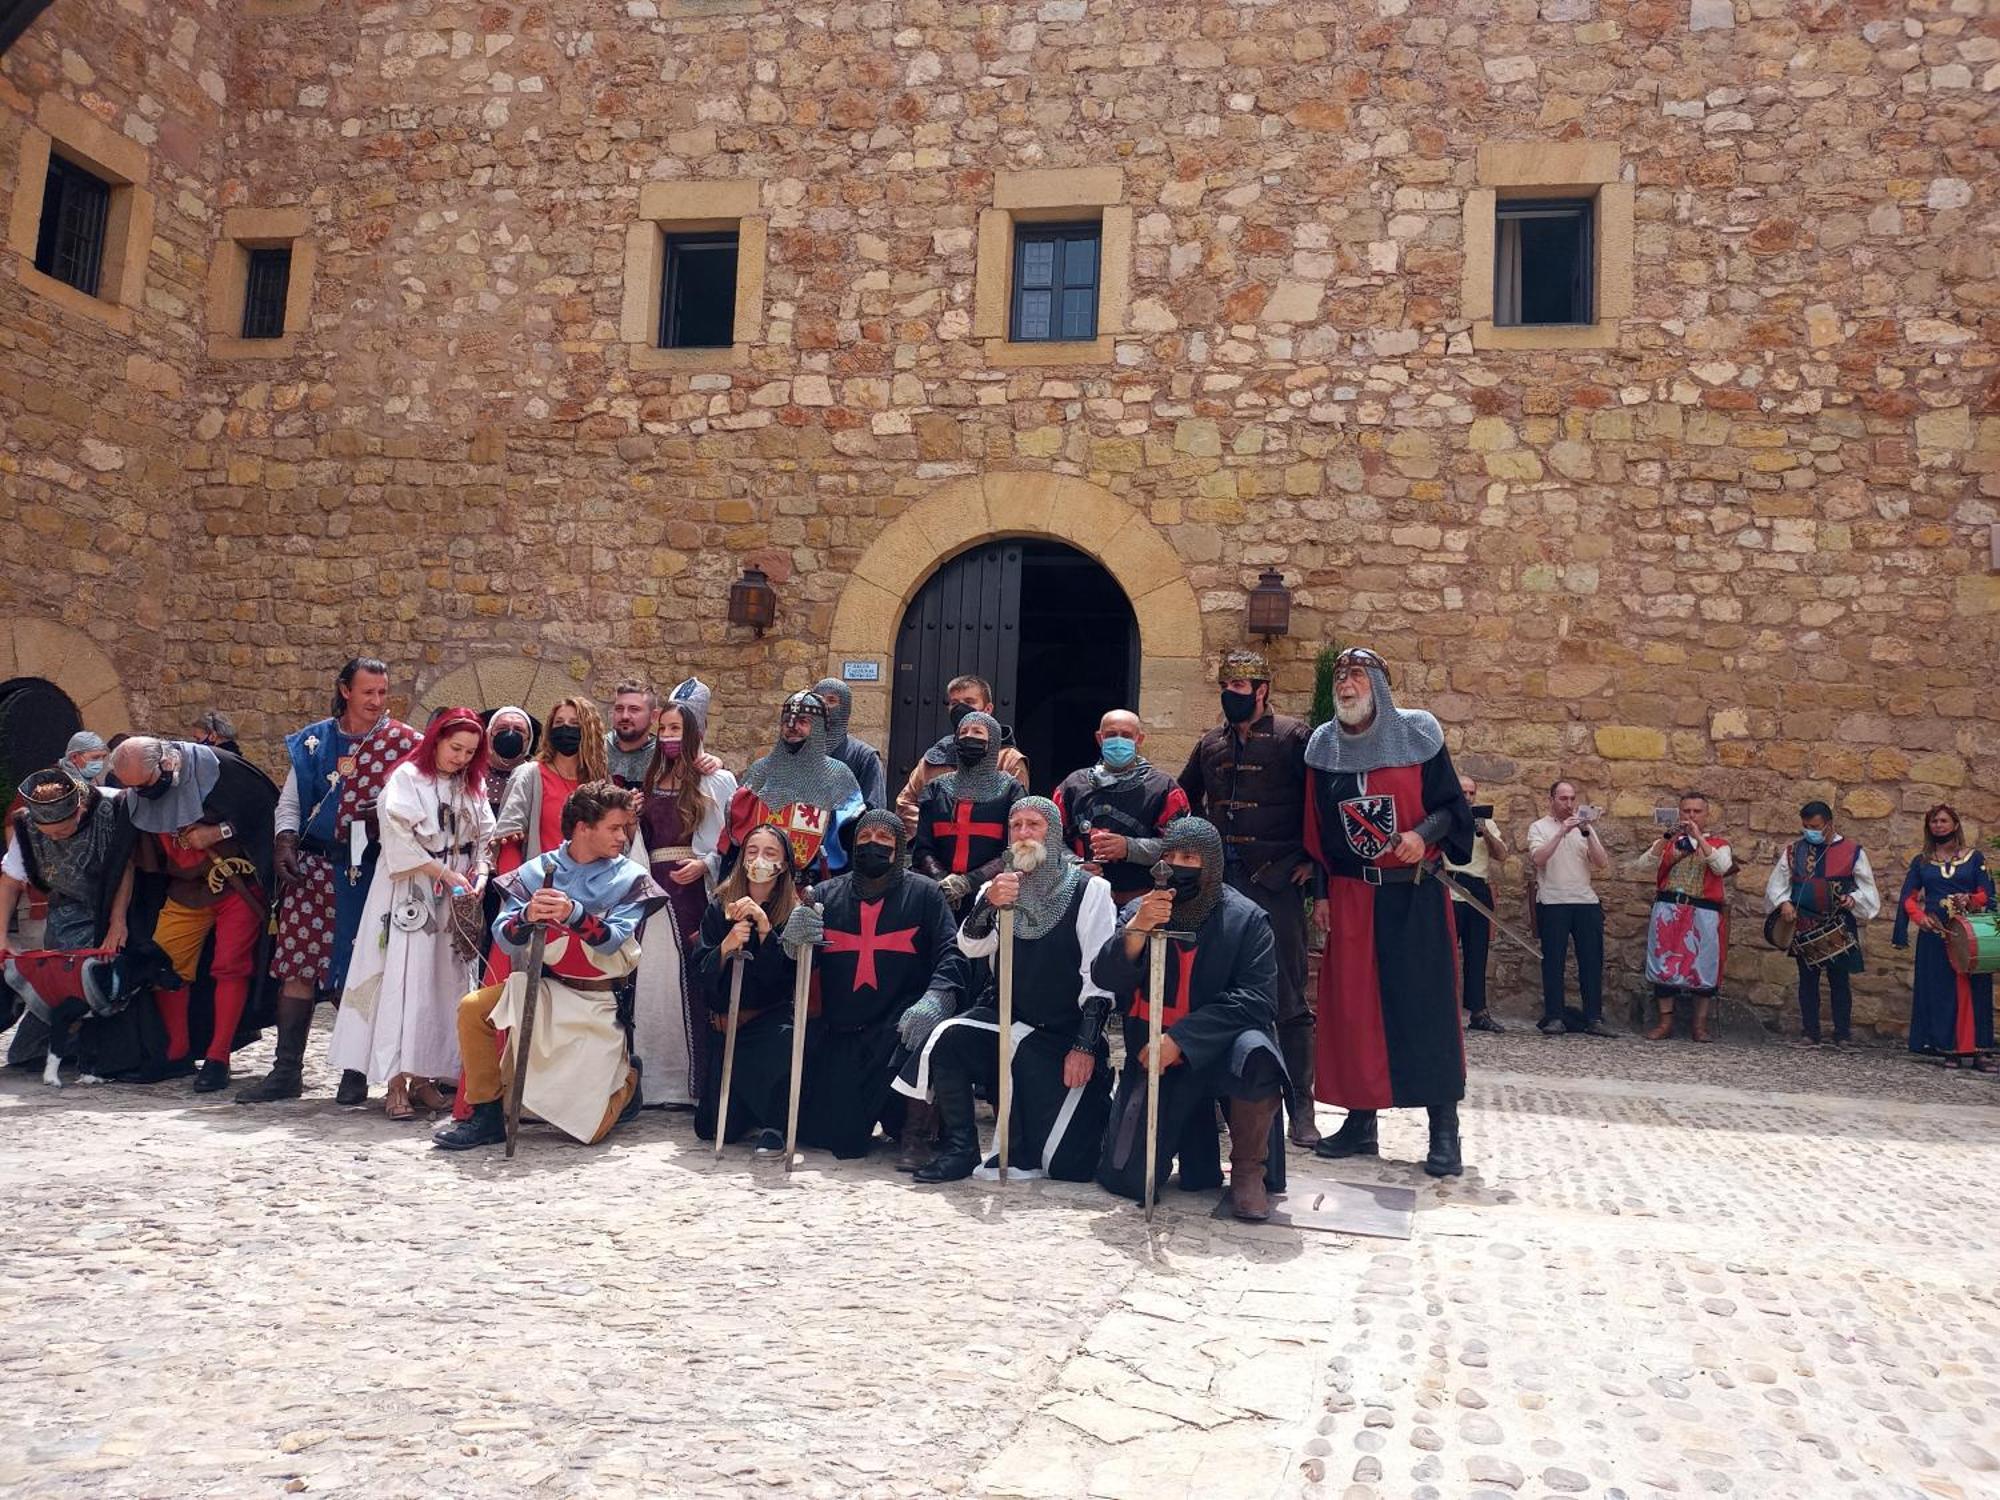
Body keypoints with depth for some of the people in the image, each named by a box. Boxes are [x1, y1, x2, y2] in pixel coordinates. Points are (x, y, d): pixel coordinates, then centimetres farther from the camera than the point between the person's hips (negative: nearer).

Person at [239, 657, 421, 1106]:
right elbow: (290, 800, 15)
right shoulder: (313, 741, 10)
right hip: (313, 865, 3)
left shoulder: (404, 742, 1)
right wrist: (285, 844, 1)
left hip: (368, 871, -3)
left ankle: (355, 1073, 14)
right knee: (297, 963, 1)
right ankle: (287, 1069, 11)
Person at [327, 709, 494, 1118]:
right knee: (402, 981, -8)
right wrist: (445, 873, -17)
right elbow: (399, 840, -12)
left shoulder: (473, 786, 12)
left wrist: (479, 873, -10)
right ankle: (395, 1083, -6)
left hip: (455, 900, 5)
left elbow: (485, 838, 9)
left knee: (443, 984, 4)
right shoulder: (407, 778, -4)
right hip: (409, 896, -5)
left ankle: (423, 1076, 10)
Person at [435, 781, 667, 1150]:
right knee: (473, 1008, -25)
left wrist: (574, 912, -33)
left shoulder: (631, 878, -3)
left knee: (589, 1130, -5)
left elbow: (611, 942, -14)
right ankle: (486, 1115, -8)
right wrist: (527, 917, -30)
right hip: (541, 989, 2)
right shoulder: (536, 871, 0)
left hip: (598, 1004, -2)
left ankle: (626, 1076, 29)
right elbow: (504, 939, -8)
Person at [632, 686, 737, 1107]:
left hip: (694, 891, -5)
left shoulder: (717, 781, 3)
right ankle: (647, 1077, 12)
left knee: (691, 979, -6)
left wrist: (705, 864, -16)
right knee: (646, 981, 3)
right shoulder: (650, 781, 17)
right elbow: (639, 839, 21)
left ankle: (696, 1079, 2)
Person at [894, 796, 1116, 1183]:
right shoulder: (1000, 886, 6)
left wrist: (1085, 1046, -16)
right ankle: (961, 1149, -12)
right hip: (1009, 1019, 4)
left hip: (1065, 1035, -3)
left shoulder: (1090, 890, -7)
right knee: (945, 1039, -26)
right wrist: (988, 904, -30)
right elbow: (971, 948, -10)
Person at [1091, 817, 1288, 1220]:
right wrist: (1136, 929, -28)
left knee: (1255, 1052, -38)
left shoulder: (1246, 918, -6)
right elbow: (1104, 980, -9)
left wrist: (1182, 1039, -21)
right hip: (1155, 1053, 3)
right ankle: (1191, 1131, 27)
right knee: (1128, 1180, -9)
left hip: (1218, 1047, -2)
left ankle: (1248, 1170, -11)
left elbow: (1257, 999, -14)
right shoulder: (1139, 911, 3)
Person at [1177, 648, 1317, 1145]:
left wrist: (1311, 860, -9)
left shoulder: (1292, 736, -2)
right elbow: (1185, 800, 27)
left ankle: (1300, 1108, 5)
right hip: (1221, 883, 5)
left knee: (1289, 1000, -1)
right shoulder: (1210, 744, 13)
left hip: (1275, 884, -5)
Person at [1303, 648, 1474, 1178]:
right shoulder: (1323, 745, 6)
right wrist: (1321, 892, 7)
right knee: (1352, 1005, 3)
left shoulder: (1417, 733, -3)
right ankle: (1360, 1123, 14)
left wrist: (1423, 834, -21)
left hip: (1415, 894, -3)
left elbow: (1451, 805, -1)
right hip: (1351, 895, 3)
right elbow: (1318, 827, 11)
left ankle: (1444, 1134, 3)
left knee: (1426, 1003, -3)